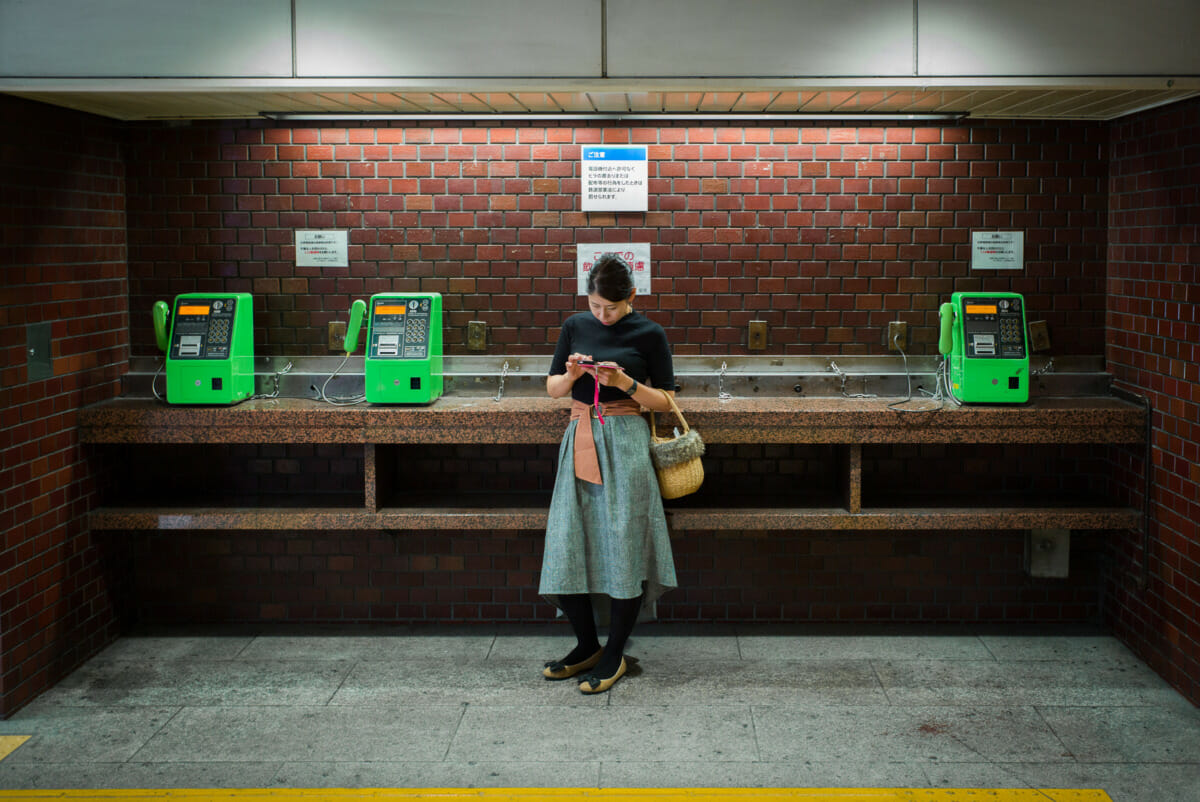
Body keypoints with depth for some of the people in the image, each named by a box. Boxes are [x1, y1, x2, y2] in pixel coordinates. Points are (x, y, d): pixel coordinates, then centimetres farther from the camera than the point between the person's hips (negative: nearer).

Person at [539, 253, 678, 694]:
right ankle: (587, 645, 18)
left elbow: (664, 401, 2)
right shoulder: (575, 326, 10)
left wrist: (625, 382, -14)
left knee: (622, 546, -3)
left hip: (625, 442, -4)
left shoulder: (649, 334, 0)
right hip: (580, 440, 4)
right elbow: (552, 389, 16)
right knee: (564, 547, 0)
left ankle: (614, 655, 11)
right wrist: (571, 374, -6)